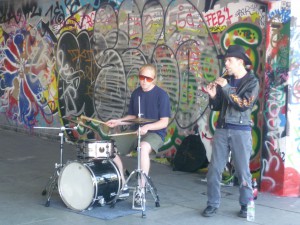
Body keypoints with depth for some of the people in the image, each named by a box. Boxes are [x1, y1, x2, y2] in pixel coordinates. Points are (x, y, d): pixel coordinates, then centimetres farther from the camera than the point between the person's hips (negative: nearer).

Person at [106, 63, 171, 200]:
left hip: (155, 133, -7)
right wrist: (118, 122, 1)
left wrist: (147, 127, -28)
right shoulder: (136, 93, 9)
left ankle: (141, 189, -29)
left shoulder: (161, 95, -10)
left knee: (144, 147, -39)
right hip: (136, 132, 7)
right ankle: (122, 187, 7)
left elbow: (164, 122, -13)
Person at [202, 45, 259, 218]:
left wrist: (227, 88, -18)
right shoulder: (225, 80, 10)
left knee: (243, 170, 2)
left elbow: (244, 105, -17)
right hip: (222, 129, 4)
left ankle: (246, 205, 14)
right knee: (214, 169, 2)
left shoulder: (252, 81, -3)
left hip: (241, 131, -4)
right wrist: (213, 95, -5)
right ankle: (213, 204, 12)